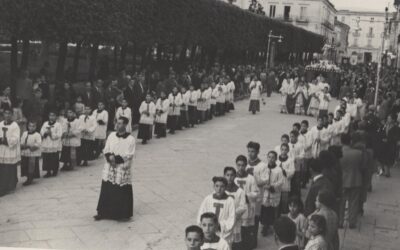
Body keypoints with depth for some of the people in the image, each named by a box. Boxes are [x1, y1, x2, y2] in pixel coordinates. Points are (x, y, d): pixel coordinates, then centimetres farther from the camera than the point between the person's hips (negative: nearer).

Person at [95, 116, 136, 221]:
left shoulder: (130, 139, -9)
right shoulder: (111, 135, 6)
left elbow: (129, 156, -13)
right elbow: (106, 150, 7)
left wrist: (116, 158, -18)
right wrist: (110, 157, -14)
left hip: (122, 170, -4)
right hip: (109, 169, 4)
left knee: (122, 192, 1)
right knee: (106, 190, 9)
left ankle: (123, 214, 14)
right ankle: (103, 212, 21)